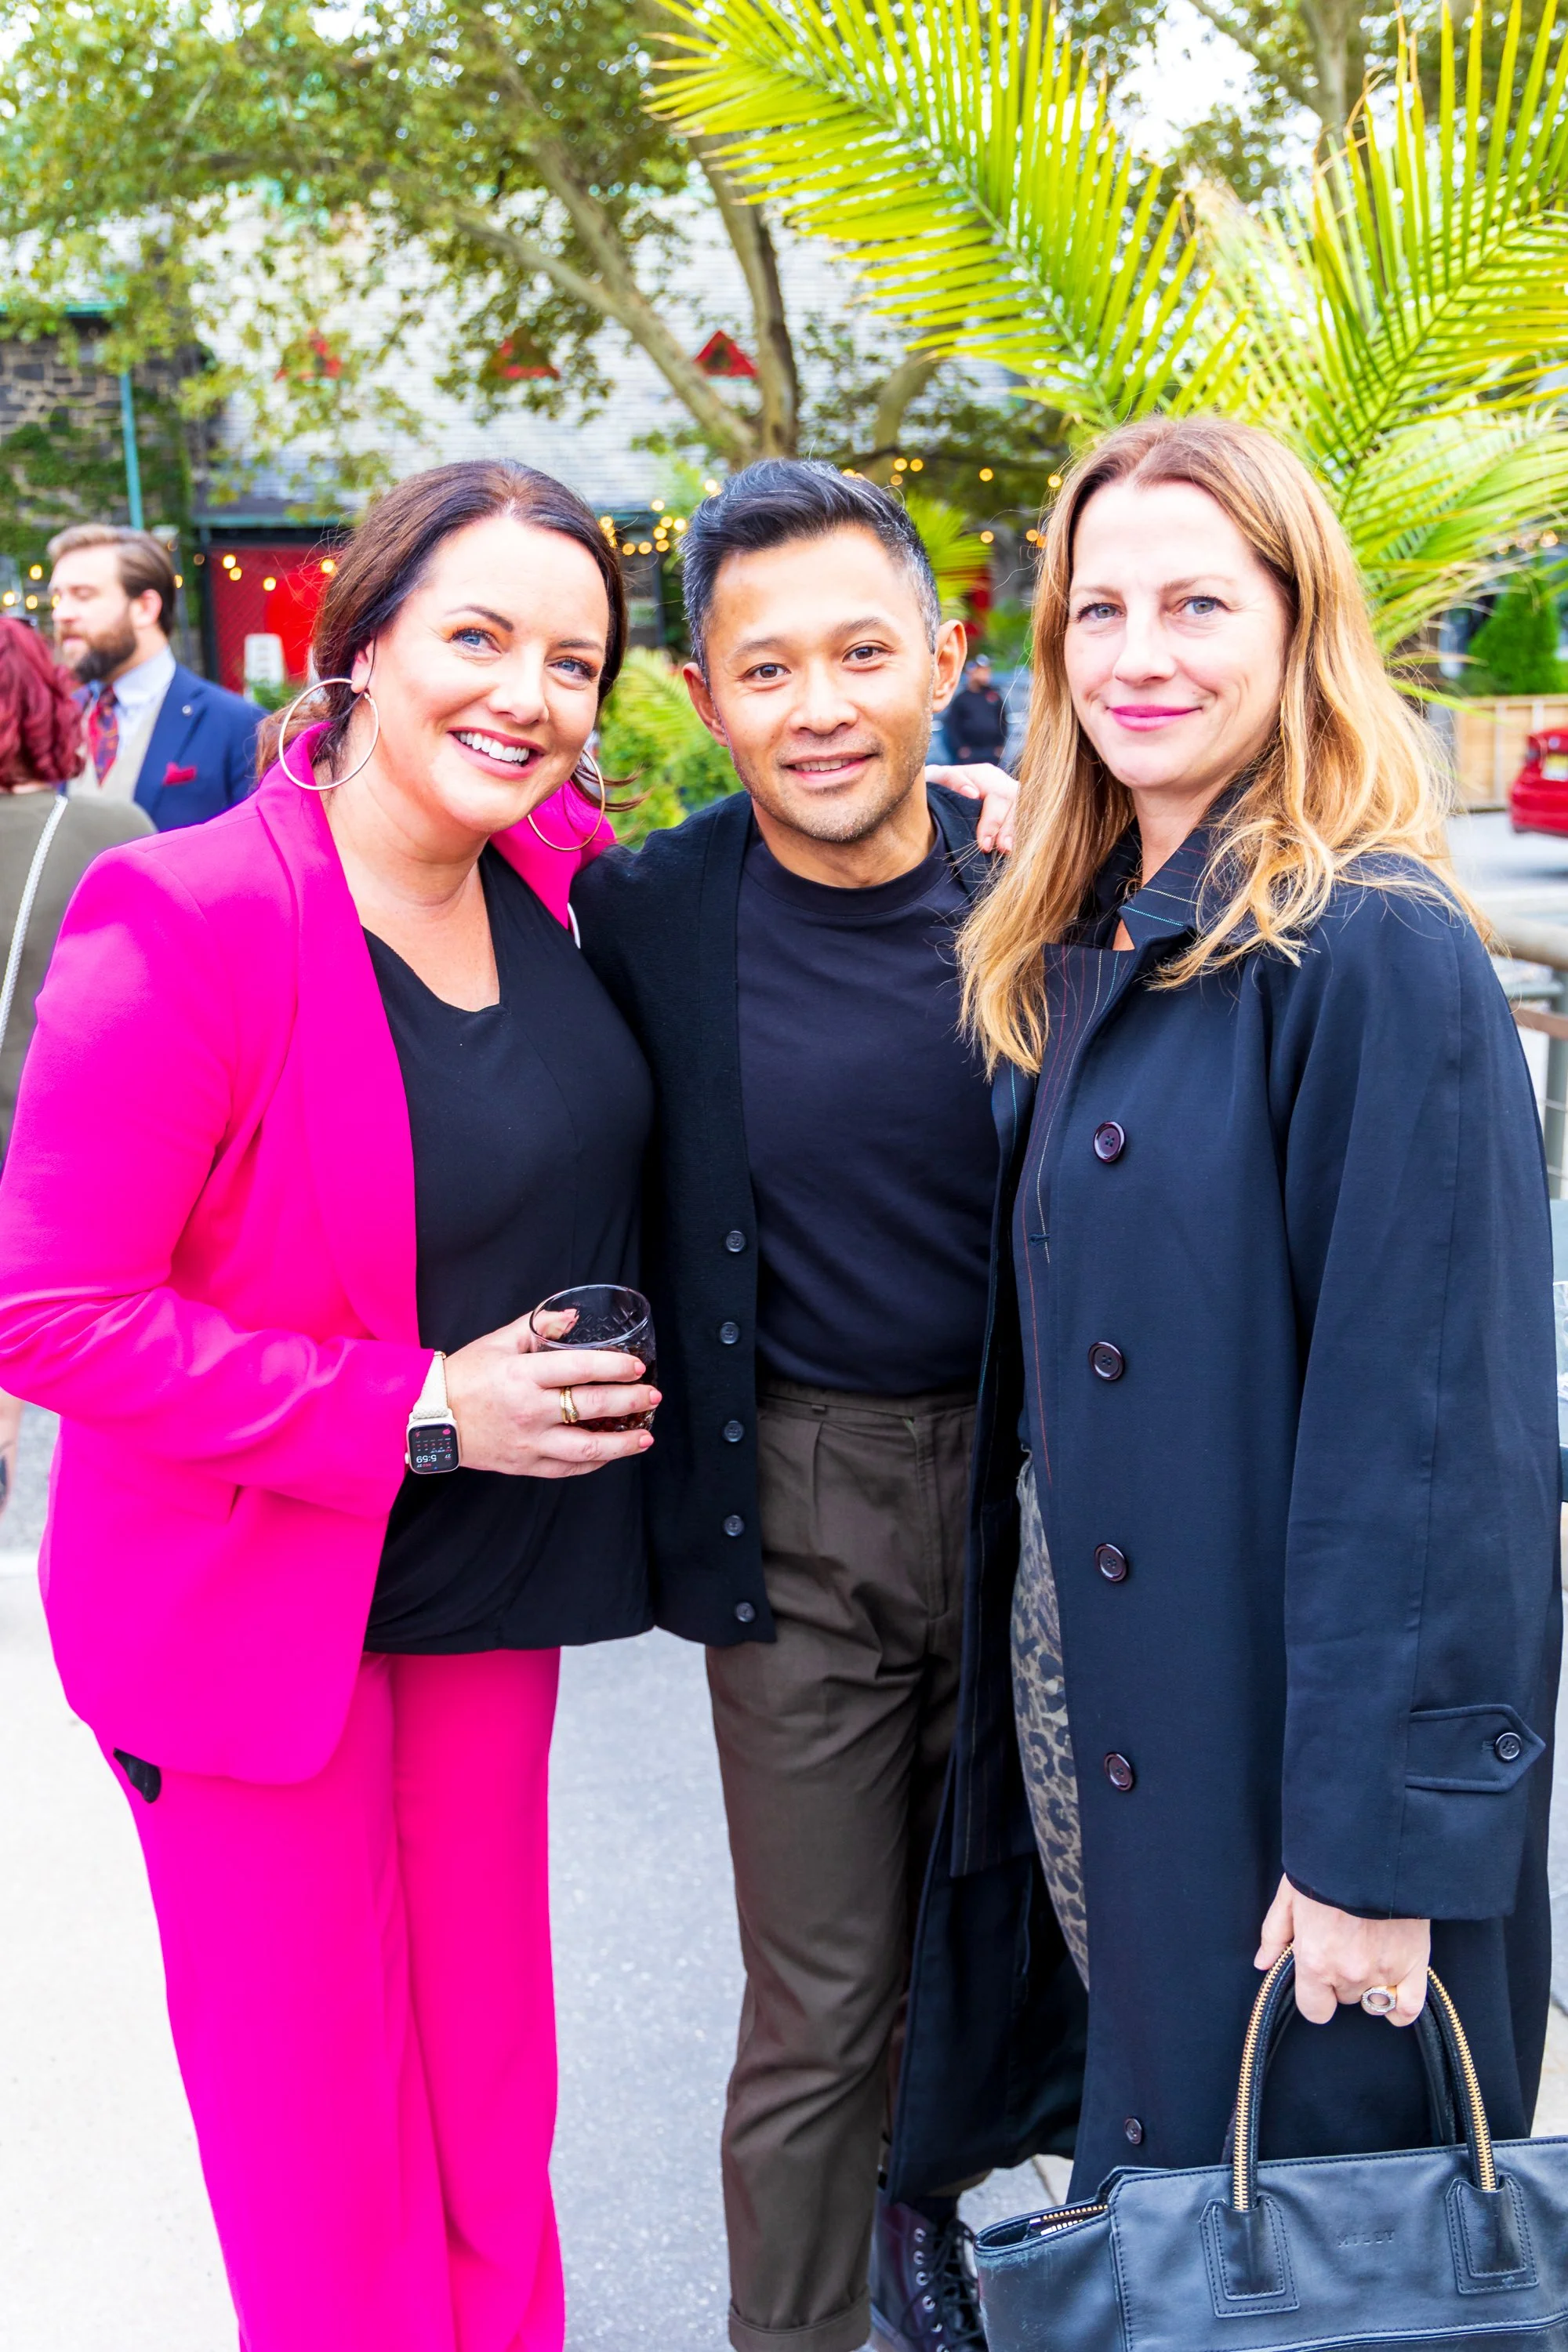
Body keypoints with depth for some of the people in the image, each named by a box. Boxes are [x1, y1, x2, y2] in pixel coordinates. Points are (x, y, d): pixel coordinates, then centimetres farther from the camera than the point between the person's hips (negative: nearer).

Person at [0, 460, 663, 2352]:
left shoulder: (556, 863, -3)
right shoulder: (184, 920, -22)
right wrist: (418, 1410, -22)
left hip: (493, 1573, 6)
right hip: (257, 1593, -5)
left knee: (486, 2057, 20)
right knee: (319, 2124, 12)